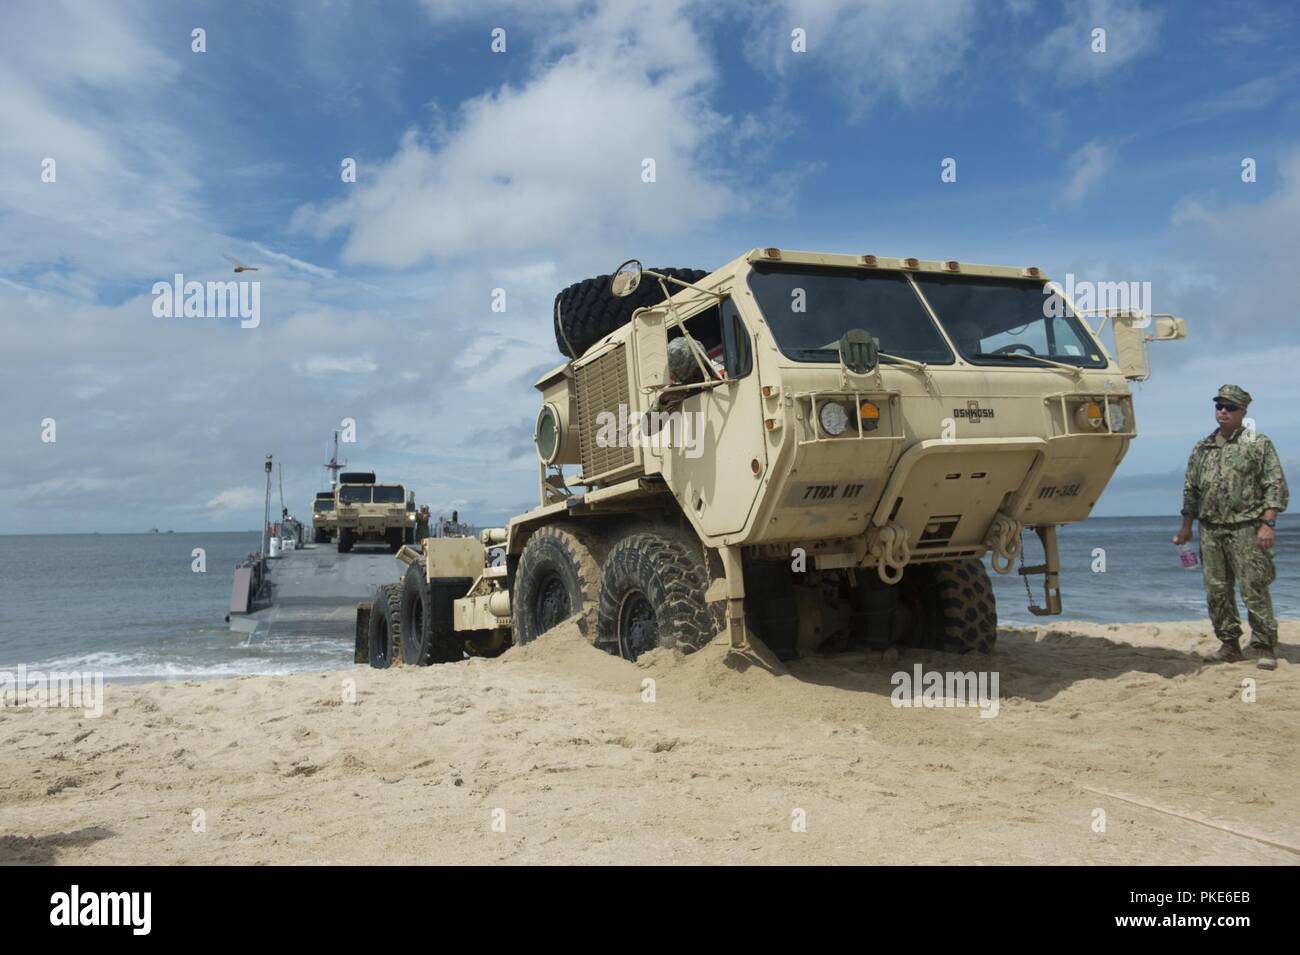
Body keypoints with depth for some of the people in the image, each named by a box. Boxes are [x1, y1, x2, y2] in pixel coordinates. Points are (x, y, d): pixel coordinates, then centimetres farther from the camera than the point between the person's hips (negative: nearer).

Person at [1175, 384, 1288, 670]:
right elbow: (1191, 490, 18)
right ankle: (1229, 645, 18)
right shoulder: (1202, 448, 14)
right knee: (1217, 591, 7)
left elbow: (1276, 487, -5)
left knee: (1254, 590, -5)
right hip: (1210, 531, 5)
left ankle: (1264, 648, 4)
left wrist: (1268, 523, -14)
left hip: (1246, 529, -5)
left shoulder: (1259, 444, 0)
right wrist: (1186, 525, 16)